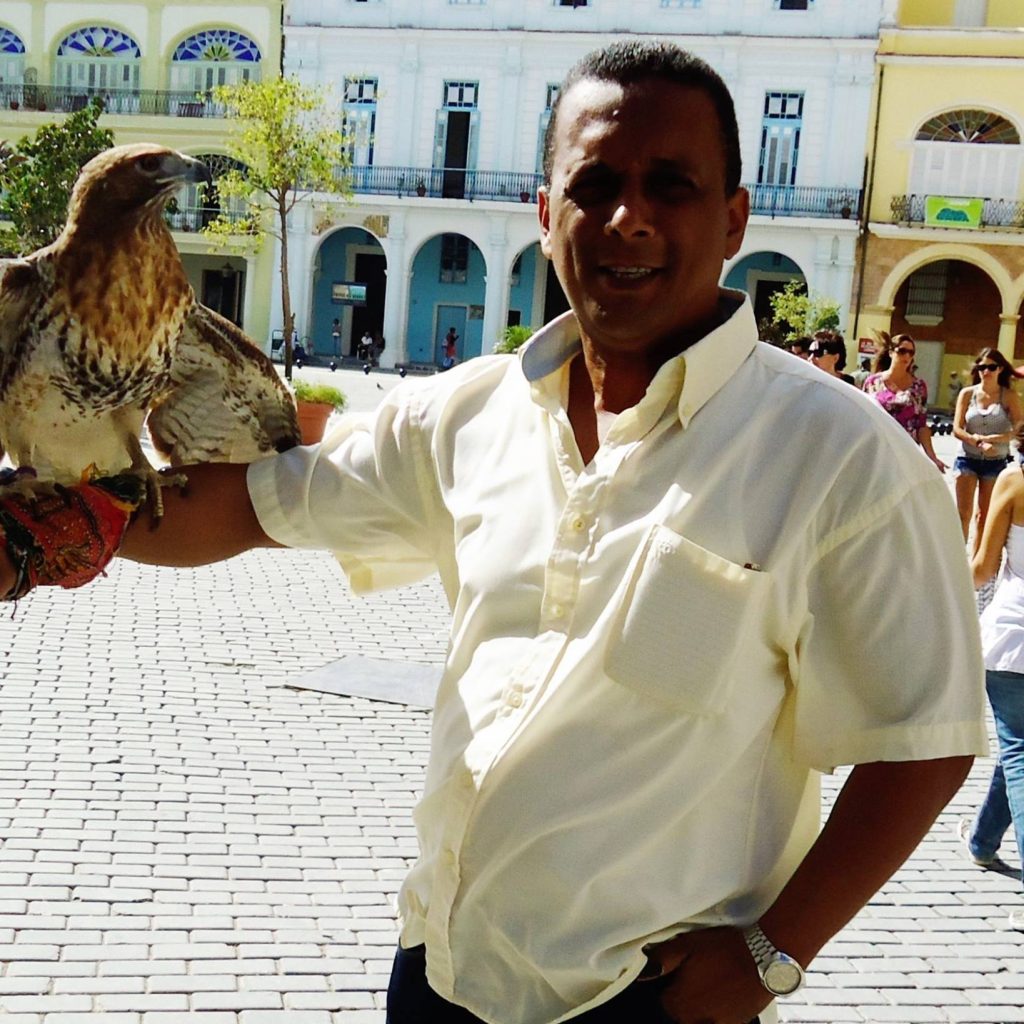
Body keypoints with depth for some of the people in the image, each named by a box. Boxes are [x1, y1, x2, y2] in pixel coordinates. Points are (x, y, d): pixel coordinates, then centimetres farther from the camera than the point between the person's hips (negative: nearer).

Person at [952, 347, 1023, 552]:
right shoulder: (967, 394, -1)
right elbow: (957, 429, -6)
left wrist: (991, 439, -25)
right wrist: (978, 442, -23)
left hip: (996, 462, 0)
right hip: (967, 458, 0)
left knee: (984, 515, 9)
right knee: (963, 513, 2)